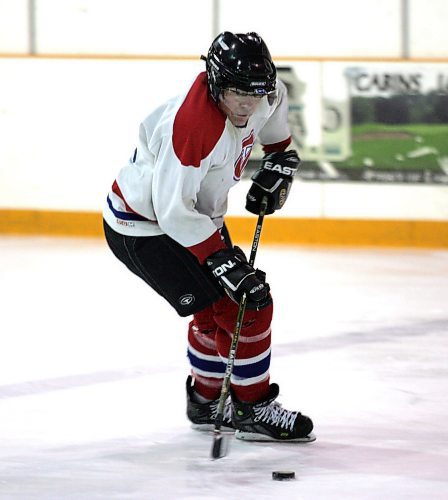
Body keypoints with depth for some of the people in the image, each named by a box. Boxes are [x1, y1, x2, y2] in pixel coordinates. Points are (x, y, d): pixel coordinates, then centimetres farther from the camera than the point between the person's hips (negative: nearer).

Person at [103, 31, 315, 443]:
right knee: (244, 307, -11)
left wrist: (278, 162, 11)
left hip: (196, 213, 9)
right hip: (147, 227, -9)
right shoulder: (194, 125, -38)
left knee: (218, 310, 20)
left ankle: (207, 402, 38)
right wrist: (227, 264, -34)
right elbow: (174, 213, -34)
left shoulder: (263, 93, -12)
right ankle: (252, 410, 3)